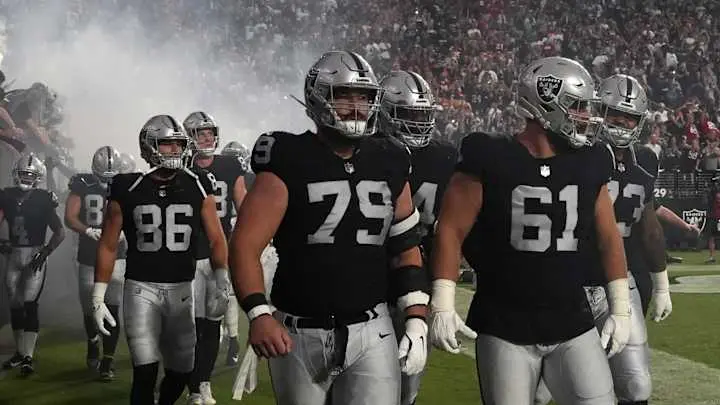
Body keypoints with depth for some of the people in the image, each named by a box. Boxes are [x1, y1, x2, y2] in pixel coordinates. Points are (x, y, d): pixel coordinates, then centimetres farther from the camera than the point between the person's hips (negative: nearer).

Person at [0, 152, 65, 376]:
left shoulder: (43, 199, -5)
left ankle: (28, 358, -9)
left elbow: (59, 232, -2)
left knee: (30, 305, -10)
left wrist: (45, 252, -12)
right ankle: (20, 352, 25)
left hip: (35, 255, -4)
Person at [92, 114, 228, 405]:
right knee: (146, 372, -12)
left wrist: (223, 281, -12)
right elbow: (108, 246, 4)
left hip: (183, 289, 2)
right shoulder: (127, 190, -2)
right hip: (141, 288, -2)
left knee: (181, 371, 8)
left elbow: (216, 239, 1)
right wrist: (98, 298, 1)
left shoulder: (198, 187, 2)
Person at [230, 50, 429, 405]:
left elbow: (406, 248, 12)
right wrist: (259, 315, -28)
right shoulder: (289, 164, -8)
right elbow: (245, 245, -14)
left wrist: (416, 322, 4)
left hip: (371, 334, 2)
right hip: (300, 334, -2)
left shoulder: (388, 165, 6)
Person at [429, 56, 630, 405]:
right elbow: (451, 231, -7)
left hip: (574, 327, 4)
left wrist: (621, 309, 13)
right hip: (505, 329, -3)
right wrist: (442, 307, -12)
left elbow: (608, 238, 13)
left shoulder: (588, 164, 4)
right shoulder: (490, 160, -9)